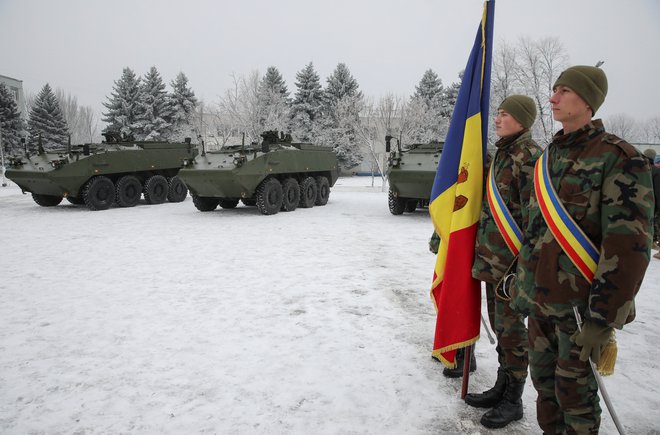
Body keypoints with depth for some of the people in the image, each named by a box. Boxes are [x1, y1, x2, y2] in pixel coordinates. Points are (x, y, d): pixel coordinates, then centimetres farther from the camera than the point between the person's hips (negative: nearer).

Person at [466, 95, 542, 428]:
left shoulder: (529, 156, -12)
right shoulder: (502, 153, 15)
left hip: (512, 259, -9)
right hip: (491, 257, 9)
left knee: (511, 329, 2)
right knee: (499, 325, 16)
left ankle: (513, 400, 17)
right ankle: (501, 388, 31)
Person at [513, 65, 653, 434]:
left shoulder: (619, 158, -11)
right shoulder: (549, 157, 11)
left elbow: (628, 245, -17)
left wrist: (603, 319, -19)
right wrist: (523, 283, 17)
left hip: (581, 302, -6)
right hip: (540, 297, 7)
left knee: (574, 389, 5)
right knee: (543, 379, 17)